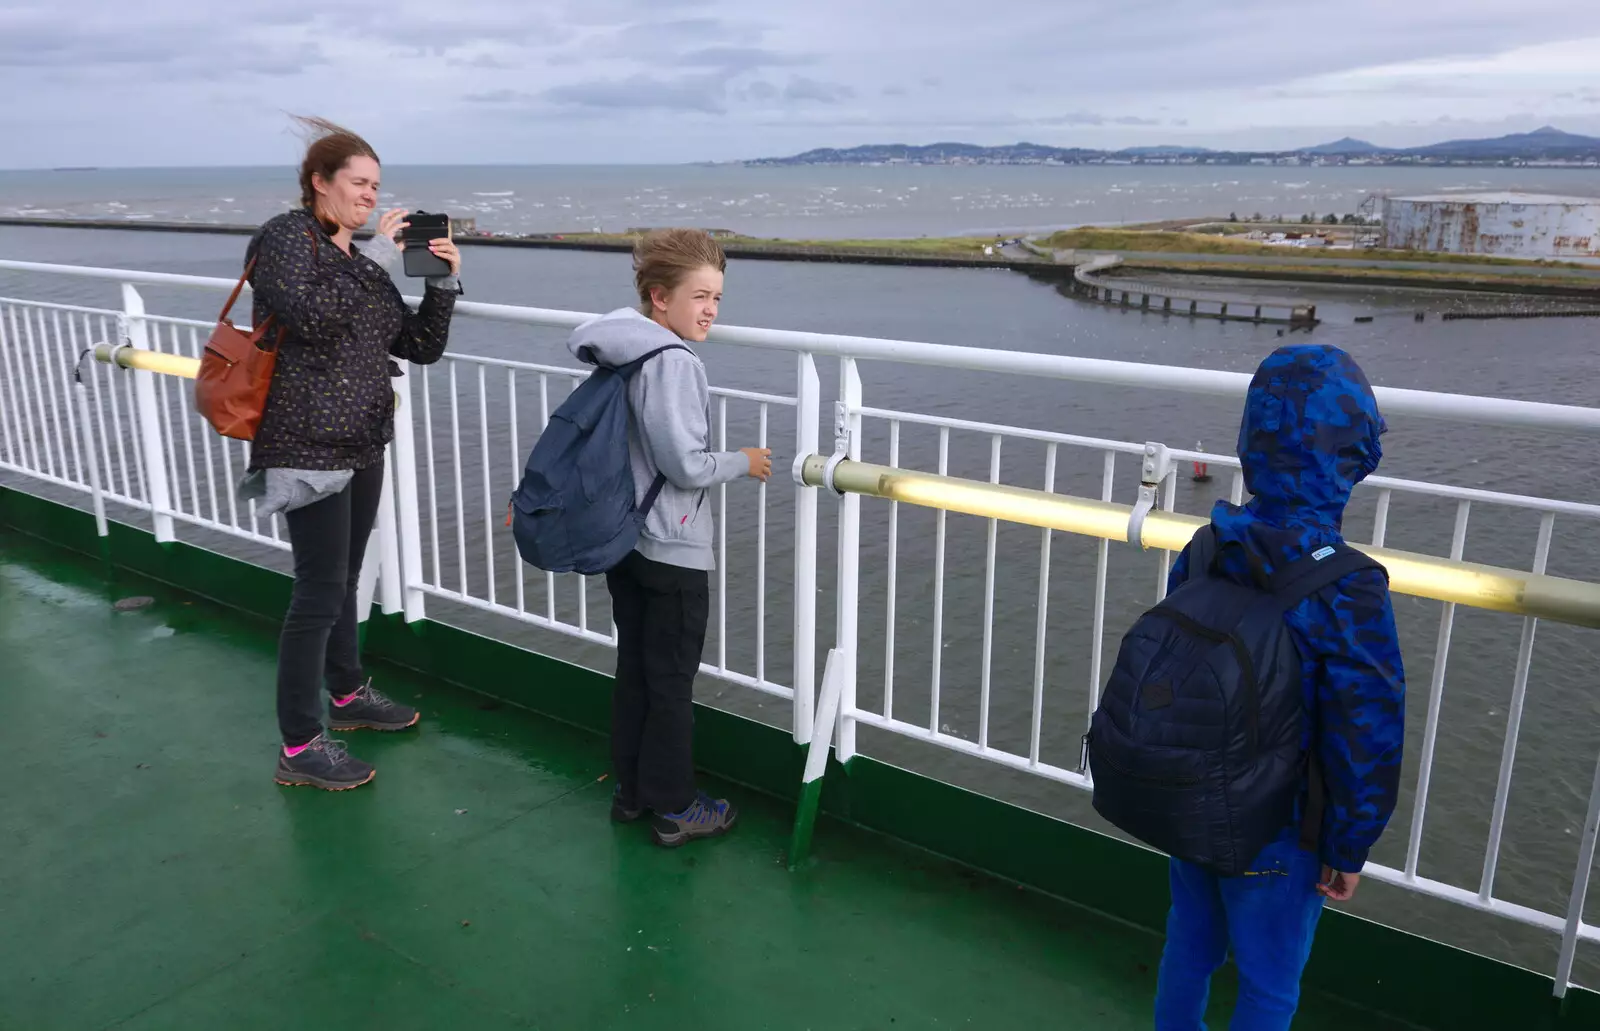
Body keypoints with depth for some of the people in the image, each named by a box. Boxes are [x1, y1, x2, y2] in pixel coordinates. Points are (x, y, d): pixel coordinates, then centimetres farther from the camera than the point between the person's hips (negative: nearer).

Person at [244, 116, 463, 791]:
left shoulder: (360, 259, 15)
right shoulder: (288, 236, -7)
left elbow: (421, 347, 11)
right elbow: (310, 314, -26)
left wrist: (443, 281, -2)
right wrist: (378, 257, -19)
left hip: (362, 444, 8)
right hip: (310, 446, -8)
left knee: (344, 580, 19)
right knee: (320, 591, -6)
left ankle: (348, 695, 36)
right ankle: (299, 748, 3)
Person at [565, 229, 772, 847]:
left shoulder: (622, 358, 6)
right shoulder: (673, 361, -21)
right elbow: (686, 466, -23)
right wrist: (742, 463, -6)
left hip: (625, 541, 9)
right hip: (672, 551, -9)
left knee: (633, 672, 18)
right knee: (672, 682, 4)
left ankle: (631, 791, 31)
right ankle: (673, 808, 17)